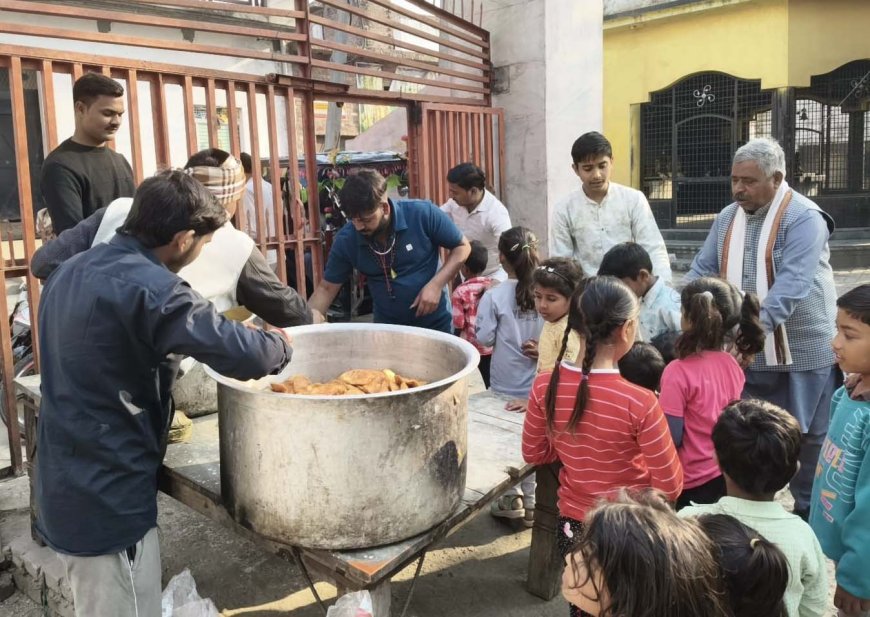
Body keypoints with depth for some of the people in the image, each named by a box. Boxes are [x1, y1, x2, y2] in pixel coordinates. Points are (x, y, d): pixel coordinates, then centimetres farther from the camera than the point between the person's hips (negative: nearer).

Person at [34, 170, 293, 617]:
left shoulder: (72, 272, 5)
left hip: (64, 485, 9)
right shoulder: (148, 287, -24)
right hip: (108, 496, -9)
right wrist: (280, 346, -7)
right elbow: (243, 356, -30)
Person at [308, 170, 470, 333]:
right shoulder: (346, 241, -13)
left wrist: (436, 285, -20)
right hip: (386, 329, 2)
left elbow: (462, 247, -9)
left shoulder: (422, 213, -20)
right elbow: (326, 289, -3)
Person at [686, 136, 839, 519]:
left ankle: (809, 515, 28)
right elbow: (702, 271, 7)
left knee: (807, 435, 10)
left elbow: (792, 283, -25)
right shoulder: (728, 217, 7)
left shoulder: (803, 218, -14)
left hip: (802, 351, -5)